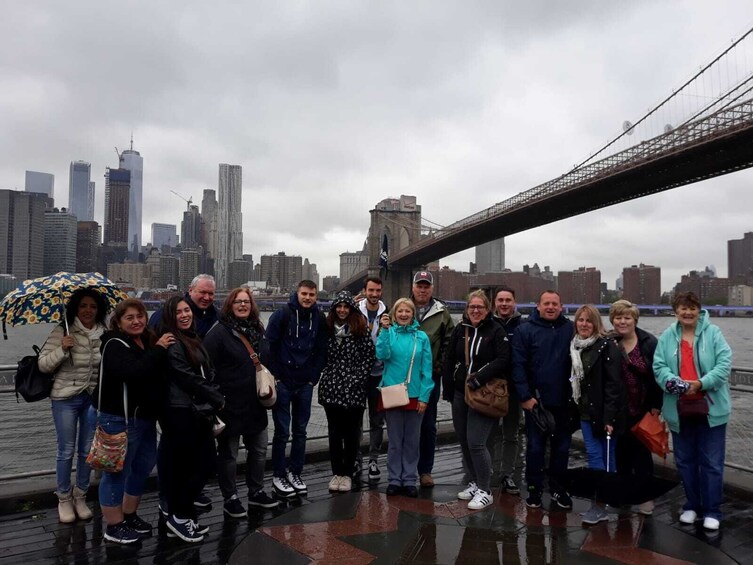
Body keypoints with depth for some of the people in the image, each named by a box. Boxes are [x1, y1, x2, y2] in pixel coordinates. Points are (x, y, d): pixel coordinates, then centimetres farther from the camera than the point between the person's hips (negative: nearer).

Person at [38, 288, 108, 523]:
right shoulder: (62, 332, -9)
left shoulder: (105, 334, 0)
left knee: (87, 451, 12)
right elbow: (43, 365, -10)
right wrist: (62, 349, -25)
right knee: (66, 451, 5)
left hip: (94, 398, 3)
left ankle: (80, 497, 28)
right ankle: (64, 499, 23)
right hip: (66, 398, -3)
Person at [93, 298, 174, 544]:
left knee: (143, 467, 18)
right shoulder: (115, 345, -15)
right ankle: (114, 526, 17)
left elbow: (158, 374, 13)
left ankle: (129, 515, 36)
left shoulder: (148, 341, 9)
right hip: (119, 419, -9)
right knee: (118, 471, 3)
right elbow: (133, 372, -33)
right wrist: (158, 350, -25)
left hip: (145, 417, 9)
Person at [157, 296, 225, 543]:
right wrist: (218, 400, -7)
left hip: (200, 411, 9)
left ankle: (181, 515, 23)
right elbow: (188, 378, -16)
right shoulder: (171, 343, -12)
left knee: (208, 462, 10)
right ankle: (180, 517, 17)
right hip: (181, 413, -9)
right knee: (185, 467, 0)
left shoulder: (194, 339, 16)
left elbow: (209, 374, 15)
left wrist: (216, 399, -1)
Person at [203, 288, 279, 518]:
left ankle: (257, 492, 32)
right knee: (228, 454, 7)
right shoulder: (219, 332, -13)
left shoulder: (257, 330, 10)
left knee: (259, 450, 16)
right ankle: (230, 499, 21)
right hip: (229, 404, -7)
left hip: (255, 404, 7)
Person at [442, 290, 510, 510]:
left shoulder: (496, 331, -5)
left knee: (475, 442, -10)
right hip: (460, 393, 6)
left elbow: (503, 360, -14)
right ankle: (474, 483, 30)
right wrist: (448, 390, 8)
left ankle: (485, 491, 7)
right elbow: (449, 360, 11)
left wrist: (478, 380, -18)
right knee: (463, 441, 12)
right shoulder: (460, 329, 8)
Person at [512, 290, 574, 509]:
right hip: (535, 400, -2)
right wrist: (525, 396, -12)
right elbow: (518, 365, -7)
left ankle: (558, 488, 29)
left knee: (562, 446, 13)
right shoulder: (525, 330, -4)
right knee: (535, 447, 7)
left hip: (563, 400, 2)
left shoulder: (571, 329, 2)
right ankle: (534, 489, 21)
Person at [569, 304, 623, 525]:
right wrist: (575, 409, 13)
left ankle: (601, 505, 6)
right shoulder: (575, 346, 10)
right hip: (585, 411, 6)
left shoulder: (606, 346, -11)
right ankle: (600, 502, 16)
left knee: (605, 456, 0)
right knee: (593, 455, 8)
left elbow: (613, 384, -15)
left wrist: (609, 417, -19)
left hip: (603, 412, -6)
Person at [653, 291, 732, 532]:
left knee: (712, 462, 5)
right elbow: (659, 366, -3)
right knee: (685, 461, 15)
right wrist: (673, 382, -22)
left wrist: (701, 383, -22)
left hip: (710, 409, -2)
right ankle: (692, 505, 31)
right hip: (679, 409, 3)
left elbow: (724, 363, -10)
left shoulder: (713, 333, -4)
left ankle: (712, 511, 19)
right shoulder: (667, 337, 2)